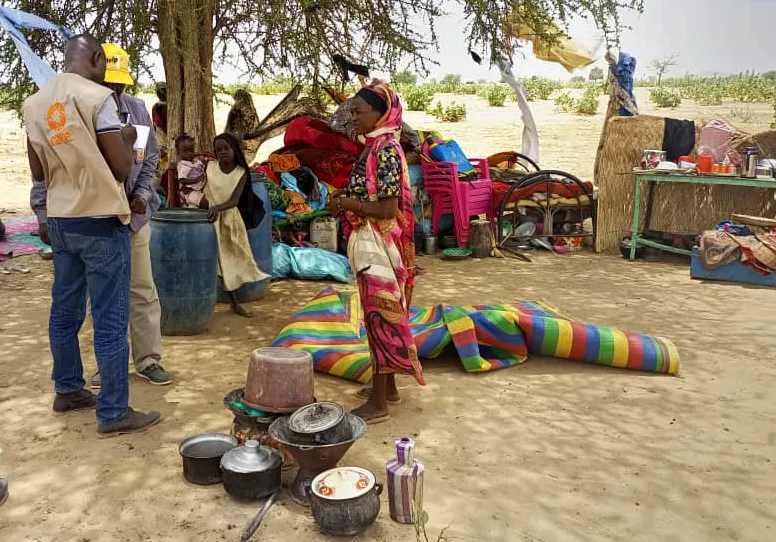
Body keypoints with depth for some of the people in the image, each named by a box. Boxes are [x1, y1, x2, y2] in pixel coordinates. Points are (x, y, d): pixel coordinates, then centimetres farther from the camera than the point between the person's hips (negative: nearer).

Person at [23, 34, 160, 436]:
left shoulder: (34, 103, 9)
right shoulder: (96, 97, -13)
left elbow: (38, 173, 14)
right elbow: (122, 169, -12)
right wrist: (127, 139, 6)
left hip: (60, 219, 8)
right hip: (100, 219, -7)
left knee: (64, 310, 16)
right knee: (110, 318, -4)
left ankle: (67, 390, 30)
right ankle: (114, 413, 1)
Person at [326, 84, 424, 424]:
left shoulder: (386, 150, -17)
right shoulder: (374, 148, 12)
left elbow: (388, 209, -23)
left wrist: (347, 203, -15)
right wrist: (345, 201, 3)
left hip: (378, 246, -10)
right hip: (369, 245, 10)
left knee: (379, 318, -3)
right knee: (381, 316, 16)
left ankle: (378, 404, 6)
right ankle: (388, 386, 29)